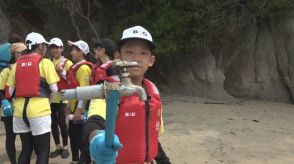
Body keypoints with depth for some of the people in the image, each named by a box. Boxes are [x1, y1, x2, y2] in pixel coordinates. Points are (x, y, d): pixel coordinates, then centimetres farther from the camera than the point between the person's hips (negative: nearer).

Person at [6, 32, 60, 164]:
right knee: (43, 150, 4)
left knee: (26, 148, 18)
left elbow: (10, 91, 8)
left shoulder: (17, 63, 11)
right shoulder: (45, 62, -2)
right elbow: (54, 89, -6)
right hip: (39, 109, -5)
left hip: (20, 109, 5)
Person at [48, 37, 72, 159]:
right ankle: (58, 147, 20)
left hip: (62, 97, -5)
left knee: (61, 122, -6)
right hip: (50, 97, 5)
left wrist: (62, 71, -17)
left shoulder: (67, 63, 0)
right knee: (53, 123, 8)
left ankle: (65, 148, 8)